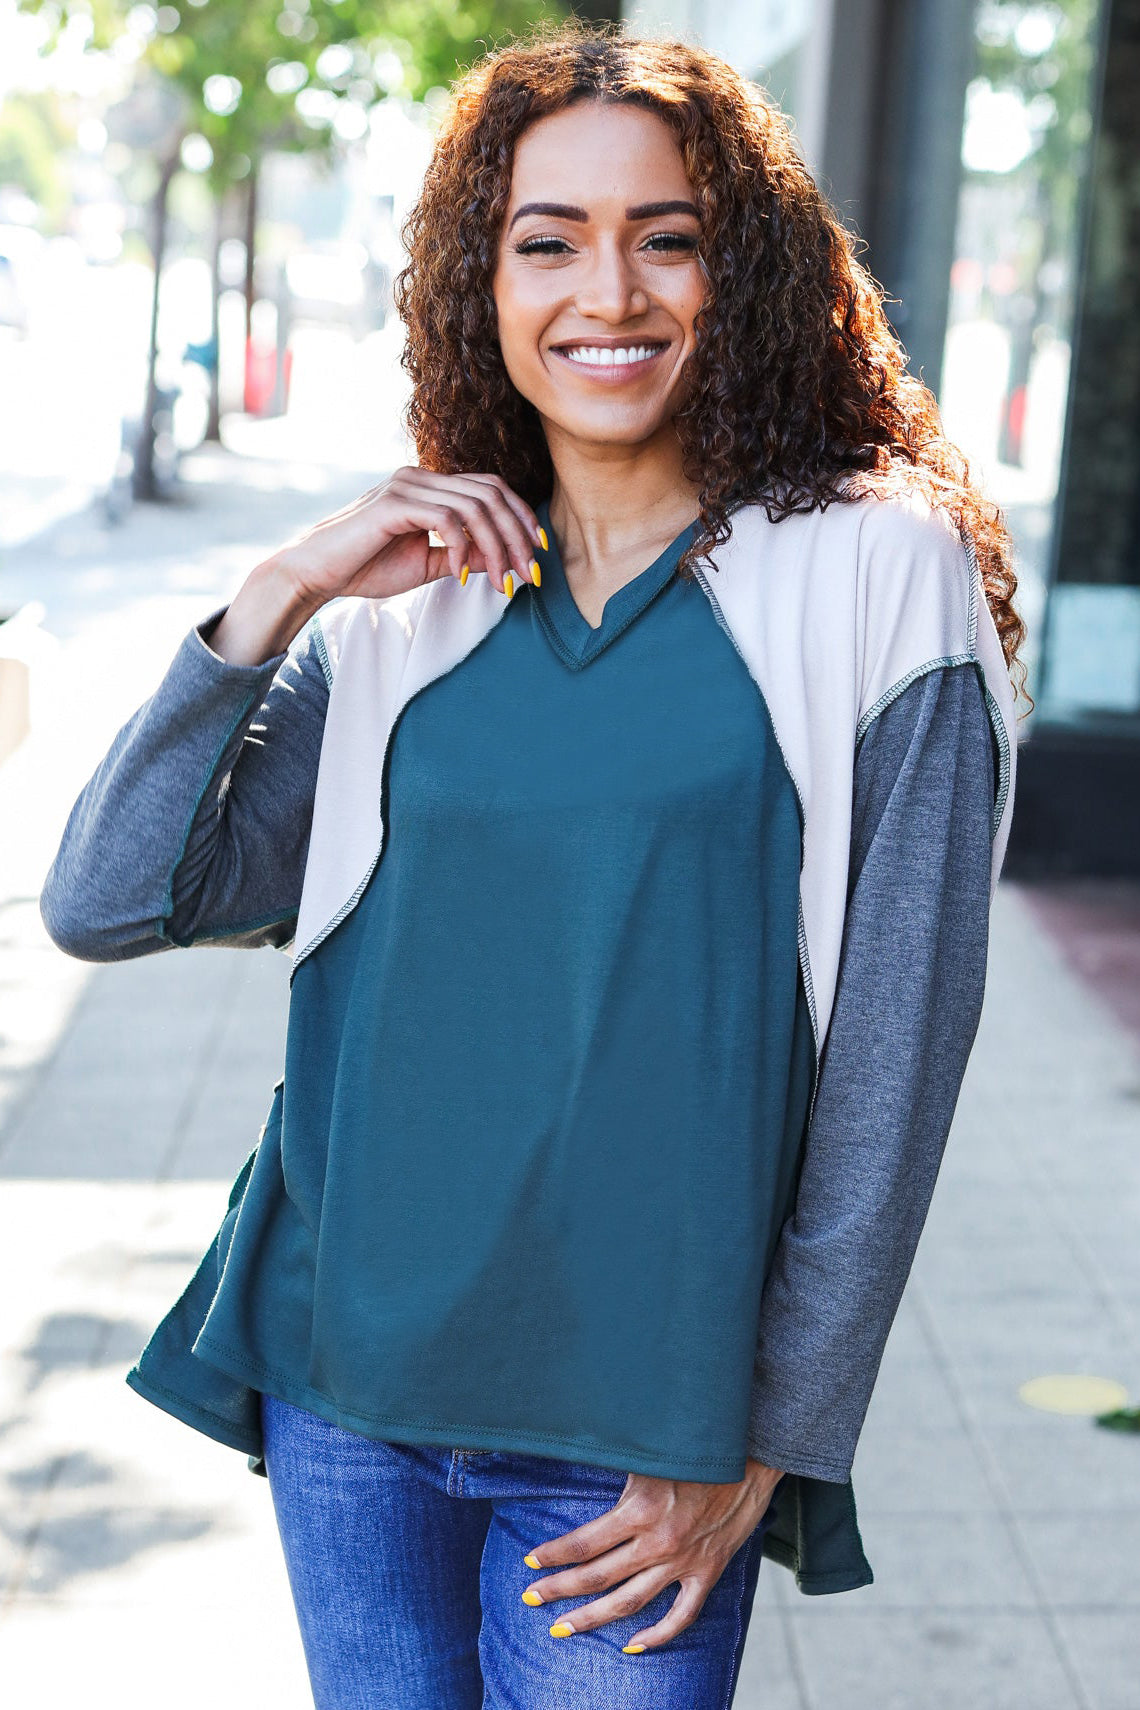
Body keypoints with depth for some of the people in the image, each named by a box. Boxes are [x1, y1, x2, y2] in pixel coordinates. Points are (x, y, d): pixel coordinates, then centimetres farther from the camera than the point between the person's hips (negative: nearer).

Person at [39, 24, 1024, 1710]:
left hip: (635, 1442, -3)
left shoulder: (873, 580, -6)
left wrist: (761, 1449, -5)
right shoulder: (409, 609, 5)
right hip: (345, 1382, 3)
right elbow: (103, 904, 0)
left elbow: (891, 1053, -6)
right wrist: (281, 590, -10)